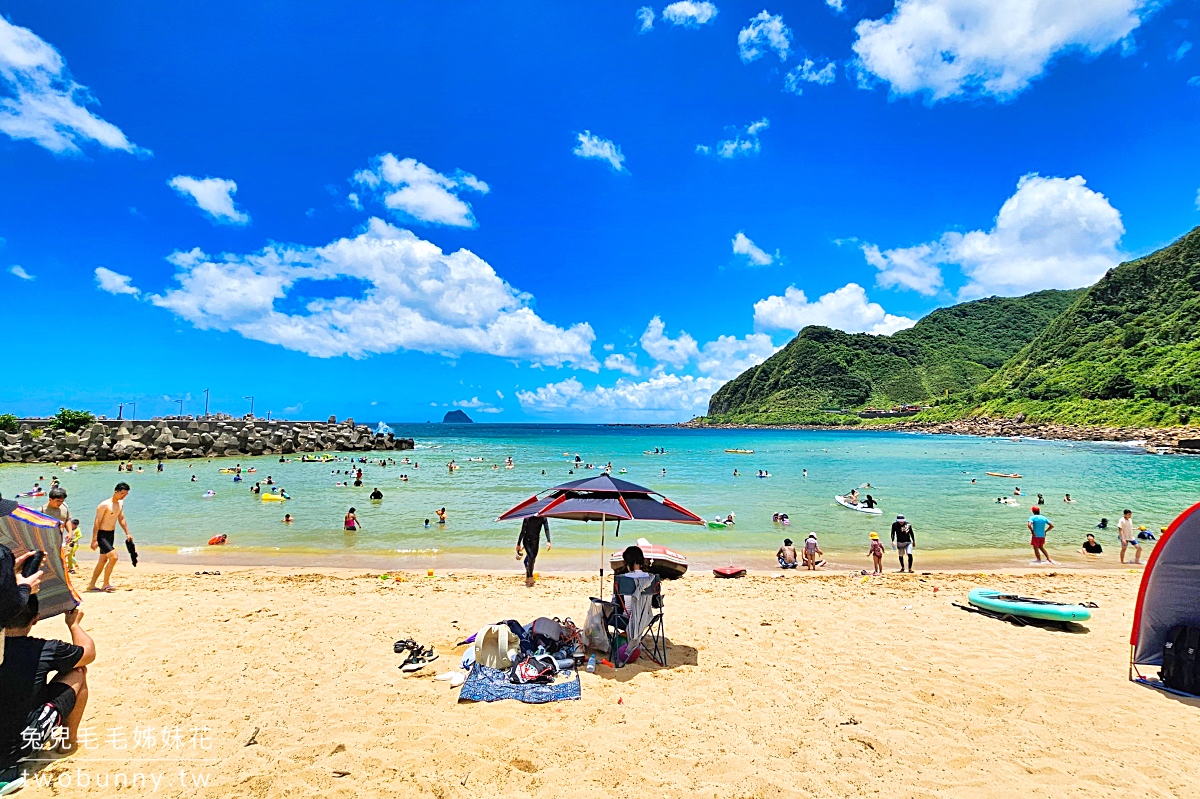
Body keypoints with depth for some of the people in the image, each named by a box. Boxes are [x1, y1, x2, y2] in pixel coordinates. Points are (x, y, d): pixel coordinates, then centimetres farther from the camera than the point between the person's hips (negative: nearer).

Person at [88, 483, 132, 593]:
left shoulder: (121, 503, 8)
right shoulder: (104, 505, -17)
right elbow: (97, 522, -18)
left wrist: (127, 533, 16)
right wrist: (94, 540, -20)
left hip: (111, 534, 9)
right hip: (102, 534, -9)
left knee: (103, 560, 13)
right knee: (113, 557, -17)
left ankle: (91, 585, 23)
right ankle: (105, 584, -6)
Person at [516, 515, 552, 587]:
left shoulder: (543, 518, -6)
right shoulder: (527, 518, -11)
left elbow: (547, 529, -13)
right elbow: (523, 531, -7)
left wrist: (548, 541, -27)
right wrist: (518, 544, -5)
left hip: (536, 541, 3)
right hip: (527, 540, -3)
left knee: (532, 559, 7)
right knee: (531, 557, -19)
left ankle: (527, 579, 24)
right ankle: (531, 580, -15)